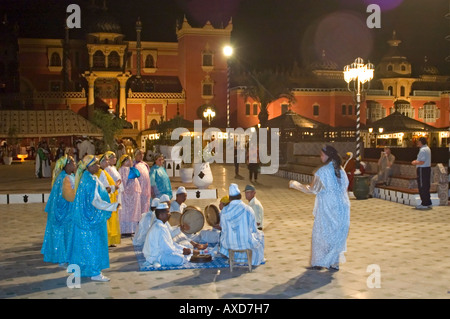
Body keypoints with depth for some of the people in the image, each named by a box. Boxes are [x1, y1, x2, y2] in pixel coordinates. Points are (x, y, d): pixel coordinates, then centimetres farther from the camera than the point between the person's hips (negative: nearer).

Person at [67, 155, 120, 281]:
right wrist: (113, 206, -26)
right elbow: (95, 201, -25)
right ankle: (95, 273, 4)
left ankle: (81, 269, 26)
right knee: (94, 243, -2)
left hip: (83, 217, 10)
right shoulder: (91, 180, -21)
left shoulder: (85, 178, 8)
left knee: (84, 242, 16)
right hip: (93, 218, -10)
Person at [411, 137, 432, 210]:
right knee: (426, 187, 16)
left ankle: (424, 204, 0)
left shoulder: (422, 150, -18)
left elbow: (422, 162, -23)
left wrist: (415, 163, -7)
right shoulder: (427, 148, 14)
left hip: (422, 170, -10)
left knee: (422, 187, -3)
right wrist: (417, 161, 16)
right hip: (428, 168, 10)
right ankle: (428, 203, 22)